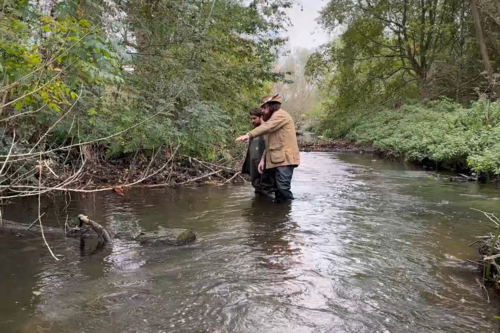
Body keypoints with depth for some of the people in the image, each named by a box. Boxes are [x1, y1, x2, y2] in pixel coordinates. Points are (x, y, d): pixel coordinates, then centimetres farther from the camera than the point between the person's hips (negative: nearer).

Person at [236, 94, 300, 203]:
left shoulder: (280, 114, -5)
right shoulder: (274, 118, 26)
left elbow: (267, 127, -26)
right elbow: (269, 144, 22)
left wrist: (249, 135, -37)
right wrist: (263, 160, 12)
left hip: (284, 159, -10)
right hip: (278, 159, 10)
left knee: (283, 187, -15)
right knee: (279, 187, 14)